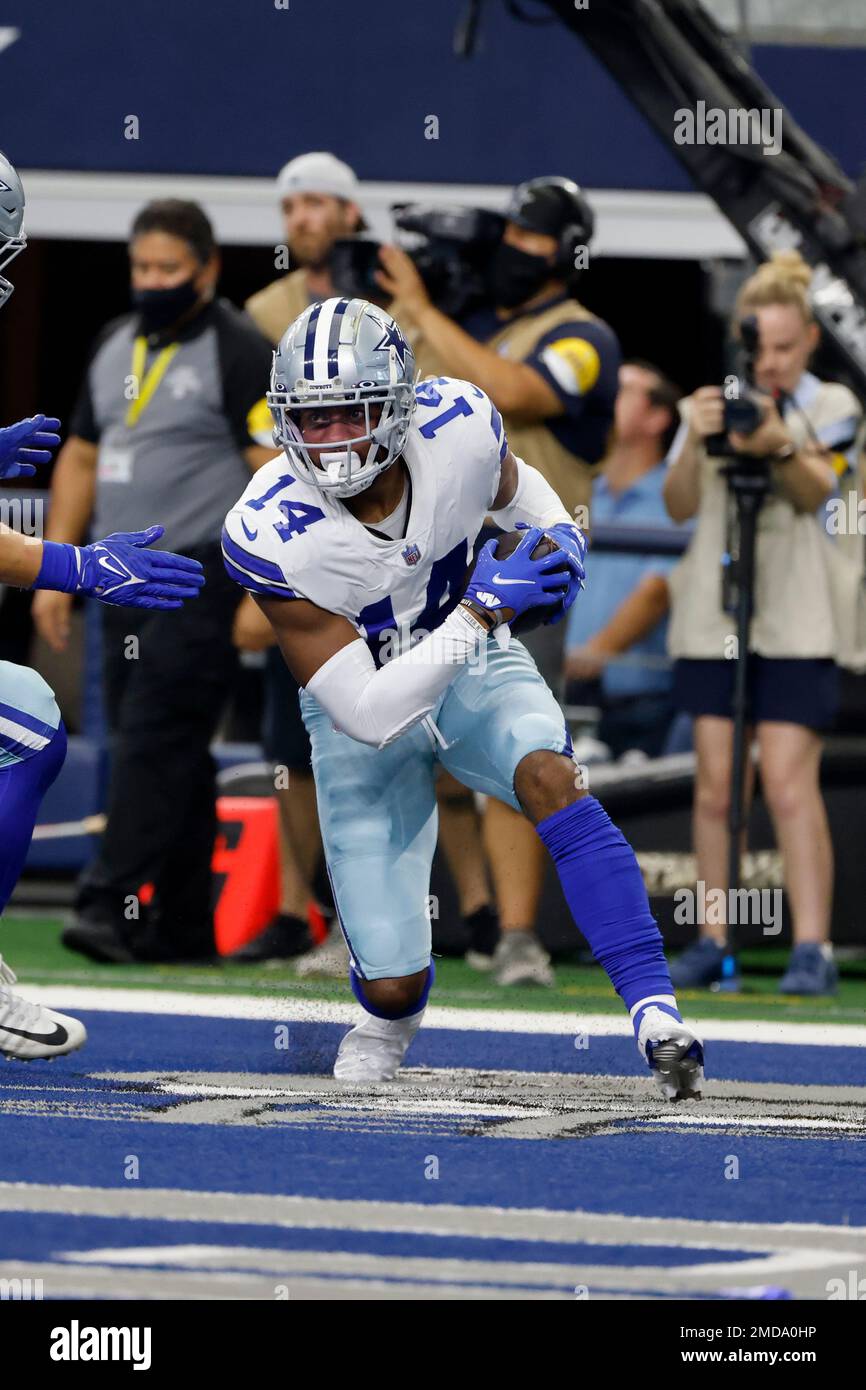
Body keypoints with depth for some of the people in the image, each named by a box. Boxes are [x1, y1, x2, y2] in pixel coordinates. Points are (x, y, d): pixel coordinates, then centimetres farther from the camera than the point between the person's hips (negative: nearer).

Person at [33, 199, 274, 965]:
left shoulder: (241, 351, -7)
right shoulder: (115, 346, 16)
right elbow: (81, 460, 21)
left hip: (202, 577, -7)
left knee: (155, 738, -15)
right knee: (168, 754, 8)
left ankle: (115, 903, -21)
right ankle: (183, 925, 11)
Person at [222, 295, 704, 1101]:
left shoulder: (458, 428, -23)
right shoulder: (272, 537, -32)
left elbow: (511, 488, 6)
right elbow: (367, 715, -31)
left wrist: (559, 537, -17)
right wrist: (485, 607, -37)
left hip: (473, 670, 2)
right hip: (368, 710, -2)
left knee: (548, 777, -33)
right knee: (393, 986, -2)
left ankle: (654, 1012, -32)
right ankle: (391, 1014, 38)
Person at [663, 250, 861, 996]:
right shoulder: (710, 403, 9)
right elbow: (679, 506, 0)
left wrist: (778, 447, -34)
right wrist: (695, 441, -19)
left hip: (794, 618, -3)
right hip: (711, 611, 3)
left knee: (788, 778, -11)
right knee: (716, 781, 1)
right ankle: (711, 941, 5)